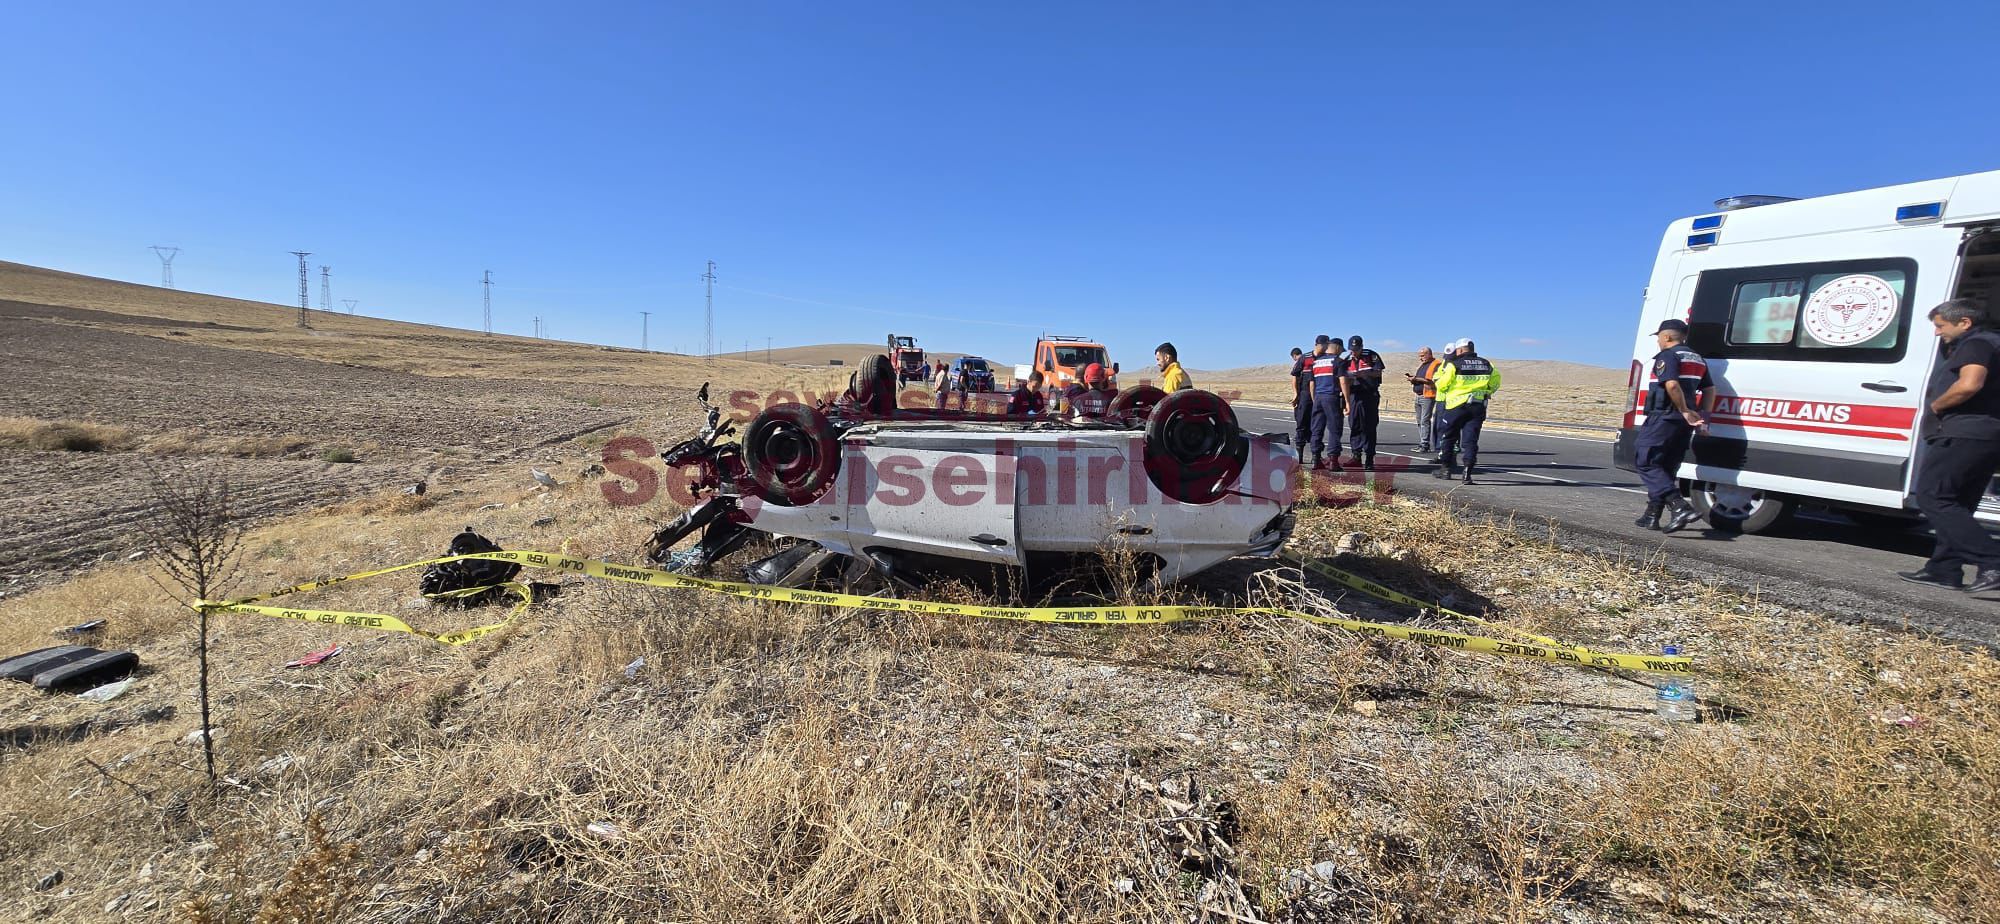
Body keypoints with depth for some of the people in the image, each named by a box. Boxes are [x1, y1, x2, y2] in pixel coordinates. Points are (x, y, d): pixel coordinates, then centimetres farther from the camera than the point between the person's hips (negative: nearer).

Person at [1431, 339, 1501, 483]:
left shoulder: (1453, 364, -8)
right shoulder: (1486, 364, 8)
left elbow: (1441, 385, -9)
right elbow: (1495, 381, 16)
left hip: (1456, 405, -3)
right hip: (1478, 406, 4)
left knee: (1449, 437, 10)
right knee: (1471, 440, 2)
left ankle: (1445, 468, 17)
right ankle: (1467, 472, -7)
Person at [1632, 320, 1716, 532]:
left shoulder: (1668, 356, -8)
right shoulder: (1697, 359, 20)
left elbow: (1672, 385, -23)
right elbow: (1710, 390, 18)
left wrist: (1685, 411, -14)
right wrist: (1702, 416, 15)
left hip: (1665, 417, -9)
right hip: (1684, 425, 9)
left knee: (1645, 462, -7)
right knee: (1666, 469, 13)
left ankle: (1680, 507, -20)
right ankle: (1652, 516, 16)